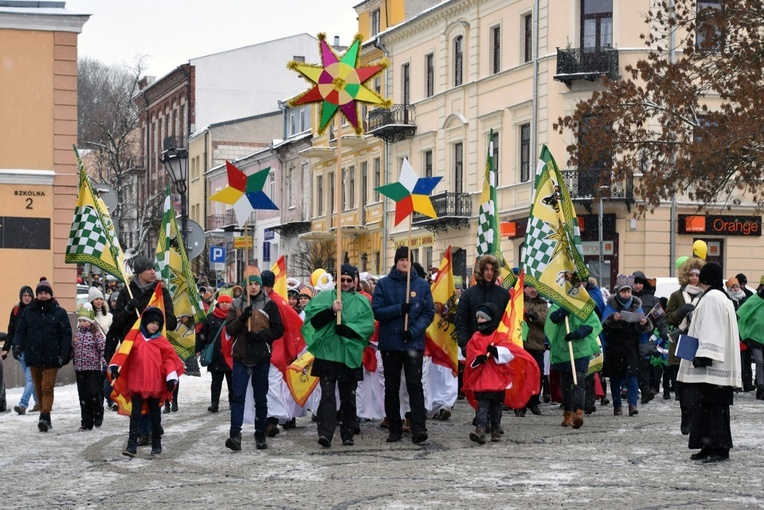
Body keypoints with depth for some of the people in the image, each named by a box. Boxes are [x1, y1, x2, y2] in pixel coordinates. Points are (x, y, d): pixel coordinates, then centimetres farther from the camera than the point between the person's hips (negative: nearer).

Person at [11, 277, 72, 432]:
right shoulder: (28, 311, 7)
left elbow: (66, 334, -4)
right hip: (34, 357, 4)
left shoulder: (59, 313, -2)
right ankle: (45, 417, 20)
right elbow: (20, 330, 6)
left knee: (47, 388, -11)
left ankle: (45, 417, -17)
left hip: (51, 358, -4)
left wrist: (64, 354, -13)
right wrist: (17, 345, -12)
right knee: (39, 389, 11)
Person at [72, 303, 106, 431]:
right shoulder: (77, 333, 10)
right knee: (83, 396, 6)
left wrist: (104, 364, -18)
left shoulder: (96, 333, -6)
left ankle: (98, 416, 13)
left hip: (94, 368, -5)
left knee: (93, 393, -10)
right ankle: (86, 422, 12)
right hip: (80, 369, 5)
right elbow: (72, 349, 18)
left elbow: (103, 348, -11)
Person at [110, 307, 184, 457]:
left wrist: (171, 377, -7)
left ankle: (156, 444, 22)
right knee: (135, 413, -3)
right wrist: (115, 367, -4)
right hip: (137, 383, 0)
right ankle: (132, 444, -6)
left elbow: (170, 358, 0)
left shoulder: (161, 341, 2)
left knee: (155, 414, 11)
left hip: (155, 384, 0)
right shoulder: (135, 339, 3)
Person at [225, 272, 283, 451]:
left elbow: (278, 329, 0)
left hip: (262, 357, 0)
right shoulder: (237, 304, 8)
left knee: (261, 397, 7)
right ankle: (235, 434, -18)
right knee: (238, 395, -11)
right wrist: (242, 318, -17)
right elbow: (229, 329, 1)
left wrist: (260, 335, -14)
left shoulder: (269, 305, 5)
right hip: (241, 357, 0)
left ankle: (260, 435, 15)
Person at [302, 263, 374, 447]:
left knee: (349, 397, 6)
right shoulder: (324, 297, 10)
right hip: (327, 354, -1)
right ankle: (325, 433, -17)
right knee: (327, 394, -10)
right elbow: (313, 320, -3)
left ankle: (347, 435, 13)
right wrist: (331, 311, -17)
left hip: (350, 356, 1)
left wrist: (346, 328, -16)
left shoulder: (362, 302, 10)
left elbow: (368, 326, -3)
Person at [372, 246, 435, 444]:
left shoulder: (421, 285, 6)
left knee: (415, 385, -10)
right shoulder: (384, 284, 4)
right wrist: (400, 309, -17)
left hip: (414, 343, -1)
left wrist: (414, 331, -12)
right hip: (390, 343, 1)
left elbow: (429, 312, 3)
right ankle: (395, 429, 15)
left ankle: (419, 428, -15)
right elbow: (377, 311, -3)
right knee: (391, 387, 7)